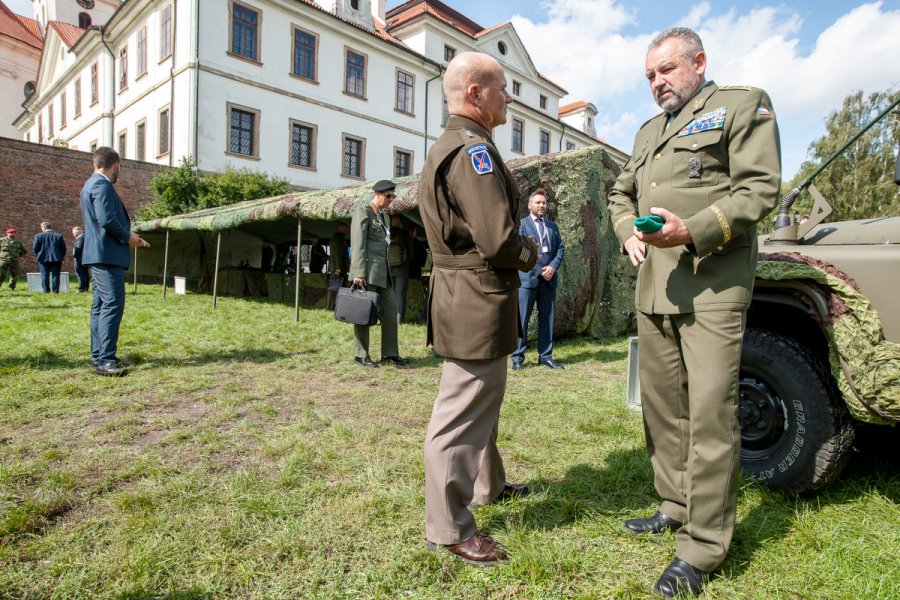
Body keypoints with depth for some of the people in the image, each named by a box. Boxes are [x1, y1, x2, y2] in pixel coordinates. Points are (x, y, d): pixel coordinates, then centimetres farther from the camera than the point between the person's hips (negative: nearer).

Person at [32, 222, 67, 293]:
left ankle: (46, 291, 5)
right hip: (56, 259, 0)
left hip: (43, 259, 0)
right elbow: (63, 248, -1)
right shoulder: (59, 236, -1)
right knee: (55, 276, 2)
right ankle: (55, 291, 0)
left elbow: (34, 248, -1)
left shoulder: (38, 236, -1)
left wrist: (38, 255, 16)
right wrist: (61, 257, 11)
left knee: (45, 276, 6)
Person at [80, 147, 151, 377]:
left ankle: (99, 356, 18)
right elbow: (107, 220, -23)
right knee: (113, 305, -12)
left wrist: (127, 236, 17)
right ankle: (105, 361, -12)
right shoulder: (102, 185, -13)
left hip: (98, 254, 11)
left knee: (101, 305, 12)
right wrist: (127, 237, -8)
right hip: (107, 255, -11)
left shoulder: (91, 184, 19)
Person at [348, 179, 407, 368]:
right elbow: (358, 244, -13)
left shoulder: (383, 216, 20)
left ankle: (389, 353, 13)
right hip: (367, 269, -8)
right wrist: (358, 273, -19)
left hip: (382, 271, 8)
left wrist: (387, 271, 17)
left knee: (391, 308, 5)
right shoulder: (362, 211, -4)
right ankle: (361, 355, 8)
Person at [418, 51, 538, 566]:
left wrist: (517, 250, 10)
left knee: (482, 401, 23)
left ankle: (489, 485, 42)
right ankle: (449, 529, 15)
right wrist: (531, 253, -4)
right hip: (478, 303, -11)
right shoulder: (474, 149, -17)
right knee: (462, 414, -1)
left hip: (469, 299, 11)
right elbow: (499, 241, -24)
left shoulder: (451, 146, 17)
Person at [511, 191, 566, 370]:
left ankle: (545, 356, 14)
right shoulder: (521, 224, 4)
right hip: (527, 278, -5)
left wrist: (553, 267, -6)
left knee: (547, 318, 7)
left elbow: (561, 248, 12)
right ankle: (517, 357, 3)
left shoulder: (553, 226, 19)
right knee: (521, 318, -4)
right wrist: (539, 269, -11)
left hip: (549, 279, 5)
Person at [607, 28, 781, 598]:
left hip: (713, 284, -7)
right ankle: (675, 507, 27)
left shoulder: (743, 106, 5)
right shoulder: (649, 132, 25)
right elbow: (621, 193, 27)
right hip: (653, 287, 7)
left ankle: (701, 549, 3)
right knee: (662, 405, 12)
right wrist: (628, 230, 5)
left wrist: (693, 230, -21)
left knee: (709, 415, -7)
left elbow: (760, 188, -7)